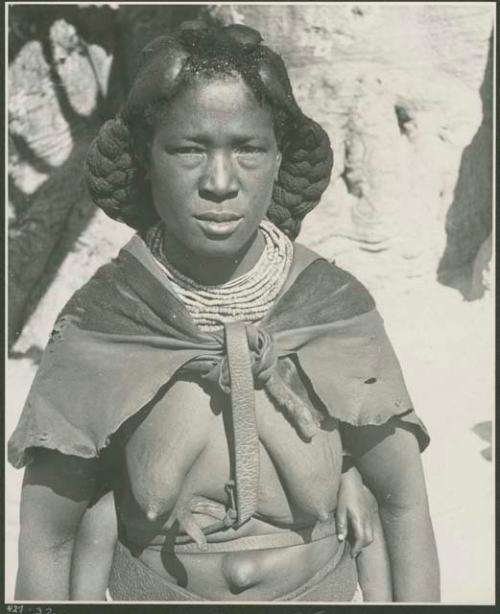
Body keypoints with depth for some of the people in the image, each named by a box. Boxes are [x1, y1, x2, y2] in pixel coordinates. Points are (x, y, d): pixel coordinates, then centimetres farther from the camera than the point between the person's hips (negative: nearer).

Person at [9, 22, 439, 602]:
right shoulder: (96, 324, -19)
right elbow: (45, 539, -12)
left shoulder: (339, 309, -17)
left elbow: (403, 500, -9)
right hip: (152, 588, 0)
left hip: (322, 588, 1)